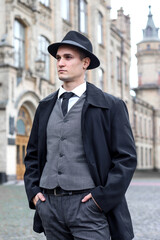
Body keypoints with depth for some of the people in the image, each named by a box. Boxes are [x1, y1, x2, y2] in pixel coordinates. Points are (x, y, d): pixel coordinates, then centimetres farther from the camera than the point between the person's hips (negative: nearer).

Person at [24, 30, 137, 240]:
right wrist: (33, 191, 5)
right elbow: (32, 154, 18)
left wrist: (103, 197, -11)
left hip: (88, 205, -4)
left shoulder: (111, 106, -1)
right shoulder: (45, 106, 13)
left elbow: (126, 158, -5)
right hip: (49, 205, 4)